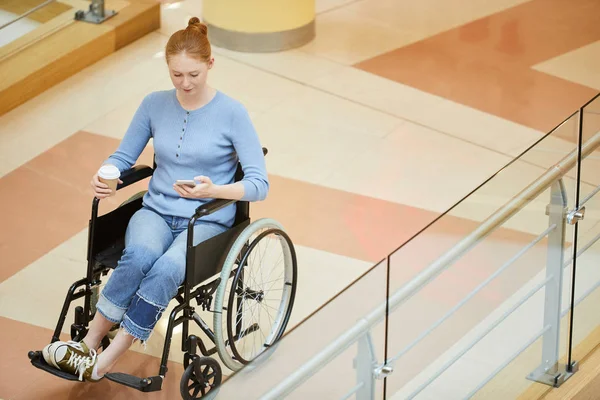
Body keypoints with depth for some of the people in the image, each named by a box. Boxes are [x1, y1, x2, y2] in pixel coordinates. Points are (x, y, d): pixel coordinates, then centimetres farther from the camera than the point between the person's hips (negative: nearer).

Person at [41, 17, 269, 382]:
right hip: (157, 211, 3)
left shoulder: (232, 113, -6)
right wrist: (104, 177, -10)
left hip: (207, 221, -3)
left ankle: (103, 364, -32)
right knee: (140, 255, -35)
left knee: (166, 270, -35)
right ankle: (89, 344, -28)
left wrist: (214, 191, -27)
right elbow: (123, 156, 14)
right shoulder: (155, 105, 6)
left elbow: (259, 184, -9)